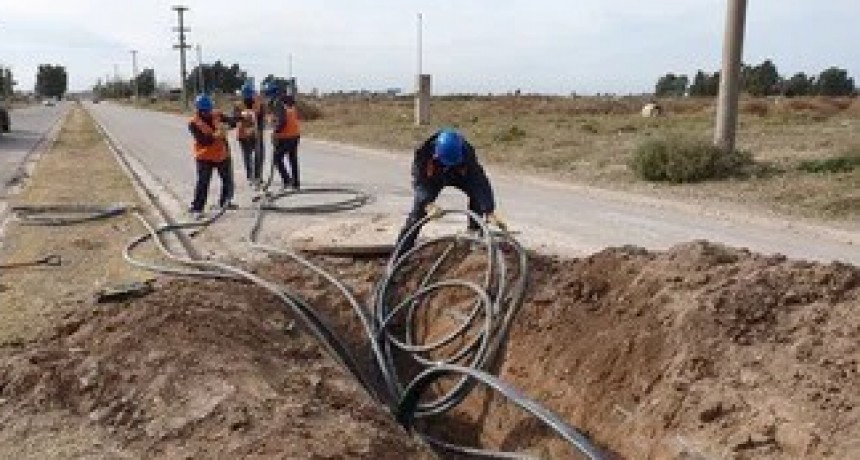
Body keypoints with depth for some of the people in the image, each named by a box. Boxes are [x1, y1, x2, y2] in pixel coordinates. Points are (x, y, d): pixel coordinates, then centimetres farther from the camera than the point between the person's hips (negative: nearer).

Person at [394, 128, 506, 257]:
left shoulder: (467, 152, -37)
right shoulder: (424, 152, -38)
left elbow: (479, 180, -39)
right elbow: (418, 182, -41)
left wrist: (489, 212, -49)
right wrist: (428, 205, -59)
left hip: (459, 176, 1)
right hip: (433, 179, -1)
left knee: (476, 194, -24)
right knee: (417, 213, -11)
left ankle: (475, 232, -6)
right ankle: (399, 255, -3)